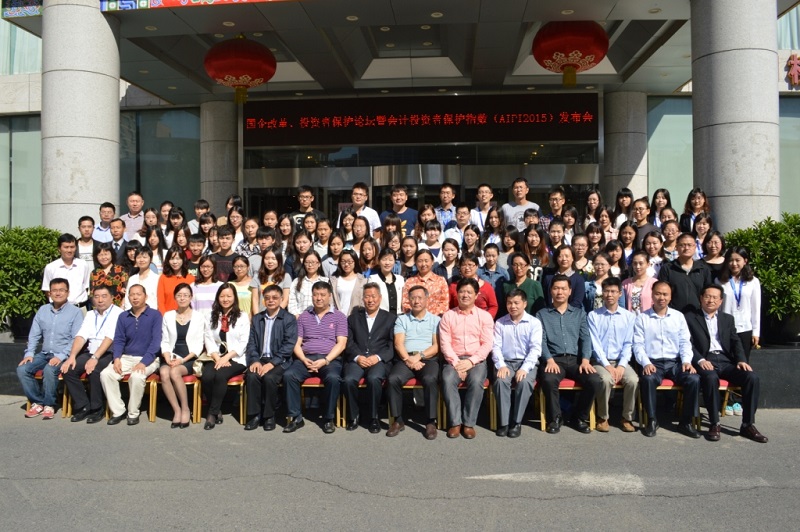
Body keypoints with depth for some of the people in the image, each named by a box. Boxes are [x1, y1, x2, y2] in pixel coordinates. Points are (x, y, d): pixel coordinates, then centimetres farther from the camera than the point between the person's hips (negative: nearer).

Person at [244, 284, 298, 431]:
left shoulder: (289, 319, 1)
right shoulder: (257, 318, 16)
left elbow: (289, 345, -9)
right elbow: (251, 343, 9)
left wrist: (272, 363, -18)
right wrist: (255, 360, -9)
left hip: (279, 361, -3)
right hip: (260, 359, 3)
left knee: (269, 377, -31)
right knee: (252, 376, -27)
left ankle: (269, 416, -12)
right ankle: (255, 414, -14)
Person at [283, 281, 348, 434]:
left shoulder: (339, 317, 8)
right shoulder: (303, 316, 17)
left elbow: (341, 343, -1)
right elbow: (297, 343, 10)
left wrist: (325, 361, -15)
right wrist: (304, 360, -9)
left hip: (330, 359, -2)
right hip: (306, 358, 3)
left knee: (333, 378, -34)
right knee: (288, 375, -27)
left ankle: (329, 418, -16)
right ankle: (295, 417, -16)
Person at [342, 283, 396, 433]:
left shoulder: (390, 318, 14)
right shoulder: (354, 317, 19)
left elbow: (393, 345, 3)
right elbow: (348, 342, 9)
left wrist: (378, 357, -13)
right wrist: (357, 357, -9)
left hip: (380, 361, -2)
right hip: (357, 359, 2)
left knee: (374, 378, -34)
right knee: (348, 380, -29)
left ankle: (374, 417, -13)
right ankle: (353, 415, -5)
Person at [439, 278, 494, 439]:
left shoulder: (485, 316, 7)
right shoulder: (448, 316, 10)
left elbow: (487, 344, -1)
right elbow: (445, 343, 1)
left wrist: (471, 361, -14)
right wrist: (456, 362, -13)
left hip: (476, 360, -1)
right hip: (454, 359, 1)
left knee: (476, 381, -32)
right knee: (447, 380, -30)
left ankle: (469, 423, -19)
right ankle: (455, 422, -19)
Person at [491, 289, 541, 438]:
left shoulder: (534, 323, 3)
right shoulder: (499, 323, 10)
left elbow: (535, 348, -7)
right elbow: (496, 346, 3)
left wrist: (525, 368, -20)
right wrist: (501, 365, -15)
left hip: (526, 362, -1)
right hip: (506, 362, 1)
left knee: (524, 382, -32)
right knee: (501, 381, -30)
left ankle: (517, 422, -19)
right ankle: (504, 422, -21)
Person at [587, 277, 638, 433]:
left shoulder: (629, 316, 8)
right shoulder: (593, 316, 3)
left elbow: (628, 344, 2)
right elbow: (595, 344, -5)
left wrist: (621, 366, -12)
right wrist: (608, 366, -15)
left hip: (621, 361, 2)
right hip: (600, 361, -2)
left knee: (633, 380, -27)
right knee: (606, 380, -32)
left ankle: (626, 418, -6)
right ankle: (603, 418, -10)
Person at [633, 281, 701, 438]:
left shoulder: (678, 316, 13)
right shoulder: (642, 318, 5)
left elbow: (685, 342, 9)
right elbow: (638, 344, -1)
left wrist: (686, 361, -8)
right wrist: (646, 363, -16)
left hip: (675, 362, 3)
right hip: (653, 363, -2)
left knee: (694, 379, -25)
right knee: (647, 379, -34)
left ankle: (686, 421, -8)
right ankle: (652, 420, -16)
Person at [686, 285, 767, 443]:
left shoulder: (728, 319, 23)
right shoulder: (690, 318, 9)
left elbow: (736, 342, 13)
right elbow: (689, 344, -1)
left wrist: (741, 360, -6)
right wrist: (700, 360, -18)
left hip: (726, 361, 4)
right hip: (705, 361, -4)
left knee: (752, 378, -22)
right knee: (711, 378, -37)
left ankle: (748, 425, -12)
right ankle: (714, 424, -24)